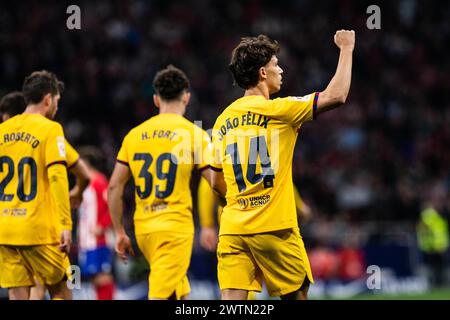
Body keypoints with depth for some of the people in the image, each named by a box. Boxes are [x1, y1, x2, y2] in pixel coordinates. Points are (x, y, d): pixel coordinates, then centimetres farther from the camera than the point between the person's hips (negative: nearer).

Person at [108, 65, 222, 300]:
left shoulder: (135, 135, 9)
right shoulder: (193, 133, -3)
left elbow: (114, 187, 8)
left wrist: (119, 232, 15)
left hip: (143, 227, 5)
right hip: (176, 227, -5)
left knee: (180, 293, 20)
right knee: (160, 295, -10)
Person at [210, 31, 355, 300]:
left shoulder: (224, 120, 11)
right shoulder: (277, 110, -7)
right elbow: (336, 96, -9)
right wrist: (347, 48, 4)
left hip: (232, 228, 5)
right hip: (274, 228, -5)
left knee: (232, 300, -3)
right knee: (297, 294, 12)